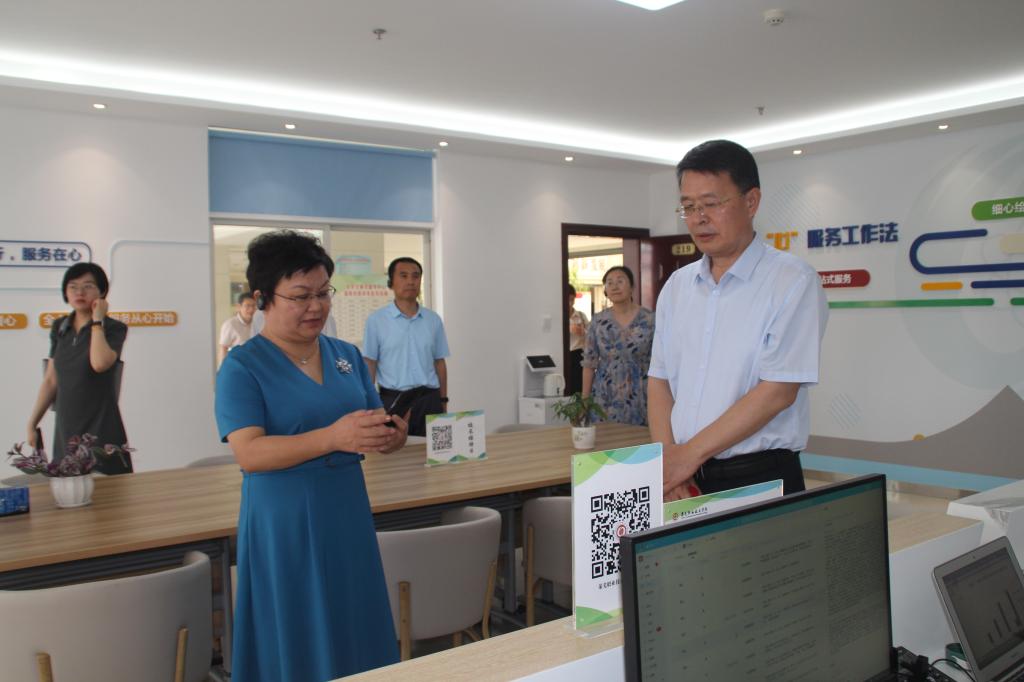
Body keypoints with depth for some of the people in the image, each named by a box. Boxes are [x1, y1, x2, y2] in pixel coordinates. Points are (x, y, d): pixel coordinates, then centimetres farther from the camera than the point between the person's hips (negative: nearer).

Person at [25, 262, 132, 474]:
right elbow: (51, 380, 15)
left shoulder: (114, 328, -5)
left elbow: (100, 363, -26)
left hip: (101, 430, -5)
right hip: (65, 431, 5)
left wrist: (97, 320, -14)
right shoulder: (59, 328, 10)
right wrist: (32, 423, 14)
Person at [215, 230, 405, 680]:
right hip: (283, 525, -4)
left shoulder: (347, 355, 7)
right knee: (296, 646, 6)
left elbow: (374, 424, 11)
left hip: (347, 516, 5)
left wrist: (389, 435, -14)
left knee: (358, 635, 12)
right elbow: (248, 453, -18)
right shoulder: (242, 367, -7)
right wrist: (332, 438, -30)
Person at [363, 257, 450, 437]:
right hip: (393, 400, -2)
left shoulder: (434, 320, 7)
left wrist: (443, 401, 11)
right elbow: (369, 365, 0)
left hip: (429, 399, 3)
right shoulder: (376, 320, -1)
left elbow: (440, 363, 12)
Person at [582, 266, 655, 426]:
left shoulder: (649, 320, -3)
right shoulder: (598, 321, 2)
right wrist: (584, 400, 1)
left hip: (638, 401, -1)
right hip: (605, 400, 1)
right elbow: (589, 363, 4)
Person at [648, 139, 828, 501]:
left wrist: (689, 453, -15)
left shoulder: (792, 281, -8)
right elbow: (659, 379, 8)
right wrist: (666, 458, -7)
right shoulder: (677, 285, 9)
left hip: (760, 478, -4)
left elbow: (778, 390, -15)